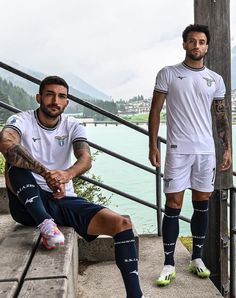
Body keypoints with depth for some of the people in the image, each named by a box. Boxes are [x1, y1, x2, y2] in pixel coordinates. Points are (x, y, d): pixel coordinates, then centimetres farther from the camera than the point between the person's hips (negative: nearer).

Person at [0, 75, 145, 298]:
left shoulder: (73, 127, 3)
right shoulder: (22, 120, -6)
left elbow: (86, 160, -16)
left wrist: (67, 174, -40)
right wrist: (46, 173, -42)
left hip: (64, 201, 2)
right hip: (28, 204, -2)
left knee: (122, 224, -15)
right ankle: (46, 224, -33)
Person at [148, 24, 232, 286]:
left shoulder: (215, 80, 10)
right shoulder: (168, 74, 1)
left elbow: (221, 117, 12)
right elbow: (155, 111, 1)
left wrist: (228, 149, 4)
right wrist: (153, 146, -6)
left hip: (206, 150, 3)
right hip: (178, 150, -3)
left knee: (202, 204, 9)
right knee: (173, 205, -1)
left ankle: (197, 258, 22)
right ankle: (169, 264, 7)